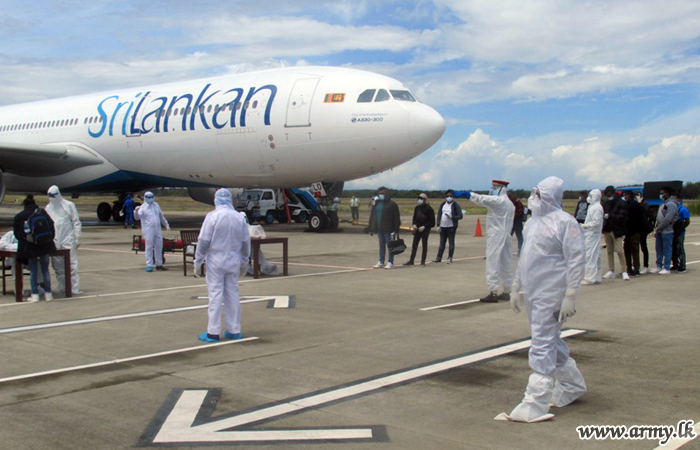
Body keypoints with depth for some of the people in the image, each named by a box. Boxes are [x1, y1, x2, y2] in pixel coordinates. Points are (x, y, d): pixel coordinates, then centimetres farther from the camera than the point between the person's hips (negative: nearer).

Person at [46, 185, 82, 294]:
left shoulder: (69, 205, 0)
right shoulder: (48, 207, 11)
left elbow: (76, 222, 0)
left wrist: (77, 238, -6)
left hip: (68, 240, -4)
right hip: (54, 242, 4)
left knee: (71, 265, -6)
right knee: (58, 267, 7)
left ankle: (74, 288, -4)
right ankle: (62, 288, 15)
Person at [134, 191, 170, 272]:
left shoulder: (156, 205, 13)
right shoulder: (143, 207, -5)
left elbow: (161, 216, 24)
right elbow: (137, 217, -18)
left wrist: (166, 225, 25)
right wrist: (136, 211, -37)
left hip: (157, 229, 6)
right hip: (148, 230, -6)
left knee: (159, 247, 10)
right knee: (149, 247, -5)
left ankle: (159, 264, 20)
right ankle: (149, 265, -1)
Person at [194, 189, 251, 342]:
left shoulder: (213, 216, -12)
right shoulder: (240, 217, 1)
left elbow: (203, 241, -13)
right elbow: (246, 242, 7)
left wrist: (198, 262, -4)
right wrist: (244, 262, 19)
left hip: (216, 262, -4)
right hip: (233, 262, 4)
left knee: (215, 295, 0)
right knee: (232, 294, 11)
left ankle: (213, 333, 3)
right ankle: (234, 331, 16)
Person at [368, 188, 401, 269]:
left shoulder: (392, 205, -8)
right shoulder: (377, 204, 13)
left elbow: (396, 218, -10)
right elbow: (373, 216, 17)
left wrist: (396, 230, -15)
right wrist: (371, 228, 13)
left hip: (388, 229, -7)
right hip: (379, 229, 7)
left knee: (390, 245, 0)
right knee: (381, 245, 12)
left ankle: (390, 263, 5)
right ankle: (381, 262, 17)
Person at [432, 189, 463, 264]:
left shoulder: (456, 205, -4)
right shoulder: (442, 204, 11)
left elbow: (460, 216, -7)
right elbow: (439, 214, 12)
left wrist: (452, 217, -22)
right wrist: (438, 224, 3)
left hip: (451, 227, -5)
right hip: (443, 227, 5)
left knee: (451, 243, 0)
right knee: (442, 243, 11)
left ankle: (450, 258, 4)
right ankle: (439, 257, 16)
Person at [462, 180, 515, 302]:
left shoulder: (498, 201, -10)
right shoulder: (510, 204, 15)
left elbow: (482, 199, -17)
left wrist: (468, 194, -14)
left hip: (495, 236, -9)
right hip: (506, 236, 9)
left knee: (493, 263, -8)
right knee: (505, 264, 12)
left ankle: (493, 292, -10)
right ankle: (506, 292, 19)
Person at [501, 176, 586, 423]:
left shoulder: (565, 222, -11)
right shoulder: (533, 222, 15)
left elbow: (576, 260, -15)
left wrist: (570, 295, -19)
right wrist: (516, 287, 22)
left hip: (550, 296, -9)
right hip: (532, 295, 9)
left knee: (542, 347, -9)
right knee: (552, 343, 19)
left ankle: (535, 406, -7)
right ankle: (573, 385, 37)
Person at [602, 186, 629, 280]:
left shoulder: (621, 204, -6)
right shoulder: (606, 204, 13)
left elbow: (621, 217, -14)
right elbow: (603, 214, 18)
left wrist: (609, 216, -20)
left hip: (616, 231, -6)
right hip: (607, 230, 6)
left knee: (619, 251, -10)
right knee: (609, 251, 8)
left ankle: (624, 271, -5)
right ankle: (611, 271, 14)